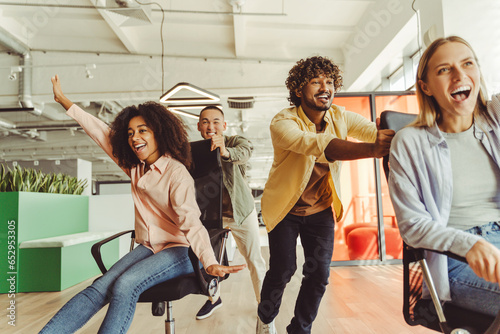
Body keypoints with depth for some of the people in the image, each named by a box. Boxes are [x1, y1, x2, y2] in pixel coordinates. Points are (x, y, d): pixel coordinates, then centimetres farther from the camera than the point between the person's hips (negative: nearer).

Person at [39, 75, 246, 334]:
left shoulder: (176, 173, -16)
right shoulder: (134, 166, 7)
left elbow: (191, 223, -27)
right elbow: (102, 132, 13)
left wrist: (210, 263, -42)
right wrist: (63, 100, 19)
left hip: (178, 250, -6)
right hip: (148, 248, 6)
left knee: (125, 285, -30)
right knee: (101, 287, -19)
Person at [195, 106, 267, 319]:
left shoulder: (236, 142, -17)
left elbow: (244, 153, -40)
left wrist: (225, 152, -61)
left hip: (241, 212, -2)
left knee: (254, 260, 6)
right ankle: (214, 298, 40)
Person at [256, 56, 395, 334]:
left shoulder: (340, 117, -7)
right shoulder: (283, 123, -24)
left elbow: (377, 131, -21)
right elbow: (319, 145, -43)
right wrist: (371, 149, -57)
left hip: (321, 209, 4)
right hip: (286, 208, -3)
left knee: (319, 274, 0)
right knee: (283, 270, -6)